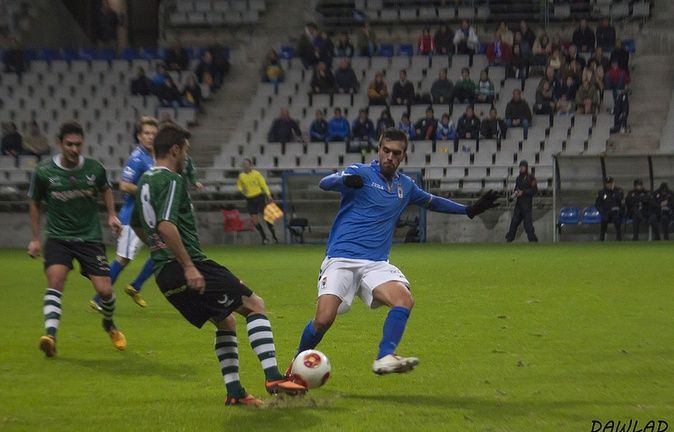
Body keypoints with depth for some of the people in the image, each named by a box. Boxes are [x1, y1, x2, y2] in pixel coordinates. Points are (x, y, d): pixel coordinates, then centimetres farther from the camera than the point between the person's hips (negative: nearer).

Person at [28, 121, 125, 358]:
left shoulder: (94, 168, -6)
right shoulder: (44, 172, -9)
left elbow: (105, 189, 18)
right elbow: (34, 203, 8)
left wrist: (111, 215, 4)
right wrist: (35, 238, 8)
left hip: (90, 237, 1)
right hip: (58, 238, -1)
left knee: (104, 290, -4)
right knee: (55, 280, -26)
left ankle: (109, 324, 28)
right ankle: (50, 334, -30)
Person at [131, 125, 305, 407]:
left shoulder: (146, 181, 18)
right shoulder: (171, 180, -12)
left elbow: (136, 225, 34)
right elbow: (165, 225, -26)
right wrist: (188, 266, -24)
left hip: (164, 274, 10)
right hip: (185, 268, -10)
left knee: (225, 322, 20)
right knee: (254, 305, -6)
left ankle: (234, 392, 14)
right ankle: (273, 377, -17)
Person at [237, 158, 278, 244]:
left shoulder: (256, 173, -5)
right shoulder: (241, 176, 2)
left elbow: (263, 184, -3)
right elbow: (239, 185, 16)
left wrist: (268, 195, -11)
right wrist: (242, 190, -8)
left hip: (259, 197, -2)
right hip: (250, 200, 2)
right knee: (254, 220, -3)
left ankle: (274, 236, 9)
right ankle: (264, 238, 12)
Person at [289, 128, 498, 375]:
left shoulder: (405, 185, 15)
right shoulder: (361, 172, -3)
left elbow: (432, 201, 34)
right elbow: (325, 183, -21)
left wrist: (469, 210, 29)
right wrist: (346, 180, -43)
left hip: (376, 263, 5)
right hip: (341, 260, -5)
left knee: (404, 300, -24)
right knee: (323, 320, -18)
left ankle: (385, 358, -30)